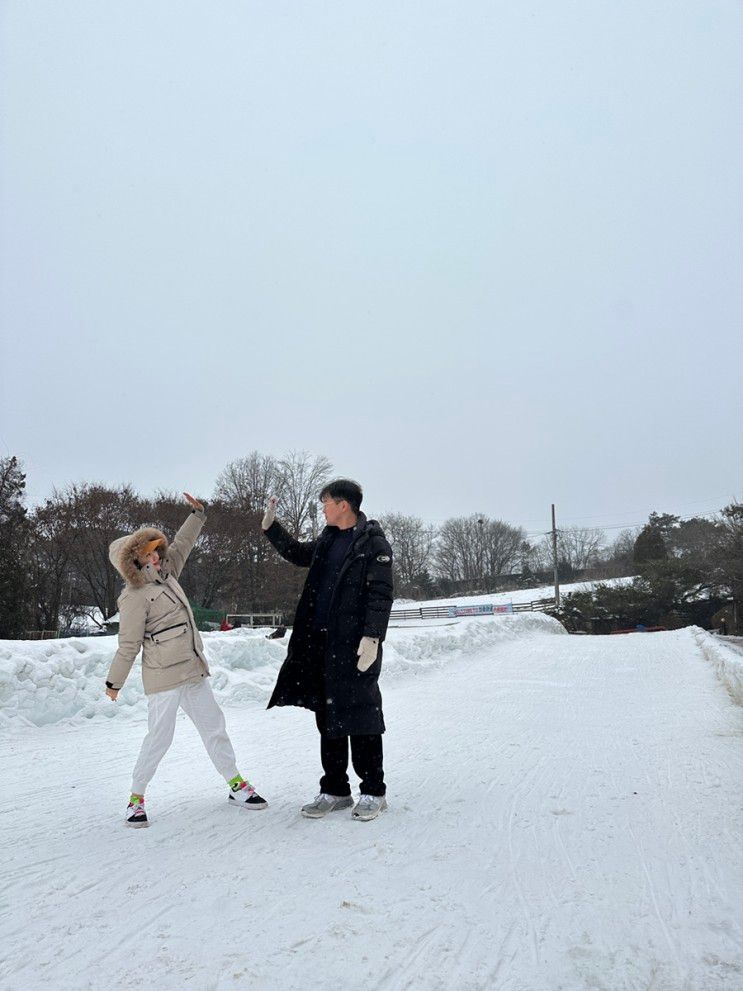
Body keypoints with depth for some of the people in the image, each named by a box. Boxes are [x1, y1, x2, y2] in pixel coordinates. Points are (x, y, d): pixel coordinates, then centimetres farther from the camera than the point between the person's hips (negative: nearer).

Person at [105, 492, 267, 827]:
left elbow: (181, 545, 22)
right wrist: (114, 682, -4)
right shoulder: (135, 597, -13)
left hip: (194, 672, 8)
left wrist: (197, 515, 21)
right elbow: (128, 645, -10)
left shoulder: (166, 574, 8)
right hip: (163, 677, -8)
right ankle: (136, 798, 16)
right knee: (159, 737, -4)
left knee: (214, 726, 11)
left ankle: (236, 786, 21)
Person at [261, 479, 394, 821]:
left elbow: (381, 594, -13)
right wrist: (271, 525, 24)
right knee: (328, 716, 11)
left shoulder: (373, 543, -8)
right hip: (322, 642, 8)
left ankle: (373, 791, 12)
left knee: (360, 714, -2)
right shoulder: (327, 541, 14)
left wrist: (371, 637, -21)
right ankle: (335, 790, 23)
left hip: (356, 645, -7)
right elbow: (297, 553, 32)